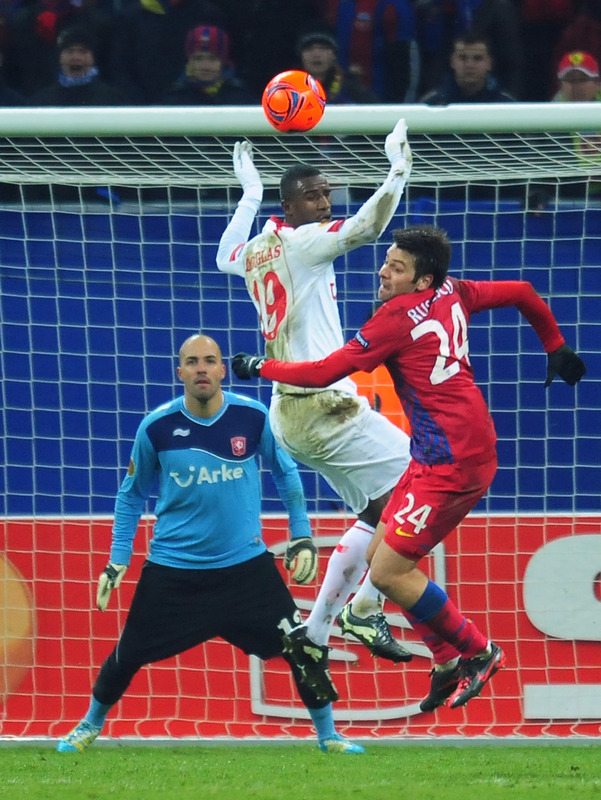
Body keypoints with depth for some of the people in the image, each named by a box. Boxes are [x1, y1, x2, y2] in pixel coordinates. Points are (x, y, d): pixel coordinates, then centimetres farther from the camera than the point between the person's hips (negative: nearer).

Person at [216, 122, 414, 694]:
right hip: (319, 403, -10)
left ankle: (315, 630, 14)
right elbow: (366, 228, -26)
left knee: (376, 515, 15)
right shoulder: (301, 241, -8)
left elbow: (227, 256, 42)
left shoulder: (256, 248, 16)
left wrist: (250, 196, 49)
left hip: (289, 411, 10)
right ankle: (364, 610, -11)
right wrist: (398, 172, -32)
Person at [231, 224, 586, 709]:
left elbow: (324, 373, -16)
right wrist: (556, 347, 34)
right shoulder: (453, 294, 7)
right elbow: (522, 293, 20)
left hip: (450, 463, -10)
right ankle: (449, 661, 16)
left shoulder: (397, 318, -16)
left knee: (388, 572, -8)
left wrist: (260, 367, -3)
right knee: (380, 555, 12)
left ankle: (478, 652, 6)